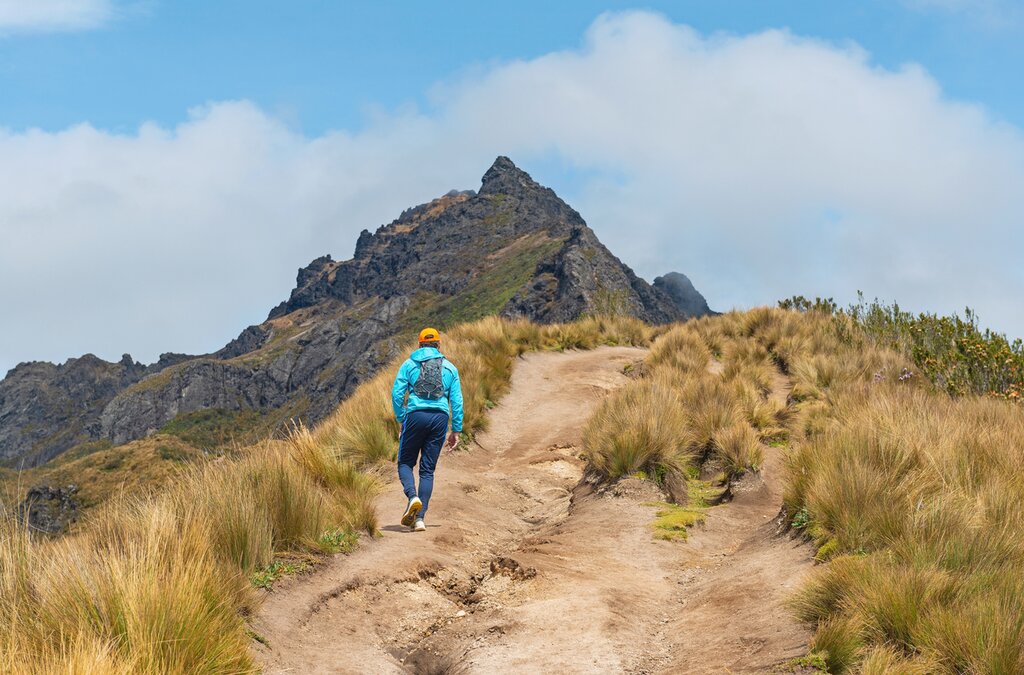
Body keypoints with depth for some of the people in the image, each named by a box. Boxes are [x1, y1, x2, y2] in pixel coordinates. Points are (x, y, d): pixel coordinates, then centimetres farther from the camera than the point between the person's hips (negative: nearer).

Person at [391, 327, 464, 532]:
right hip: (440, 418, 2)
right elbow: (456, 401, 10)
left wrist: (401, 421, 7)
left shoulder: (409, 364, 9)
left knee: (405, 462, 13)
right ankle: (420, 518, -1)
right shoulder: (450, 368, 14)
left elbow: (397, 393, -1)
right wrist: (456, 430, 13)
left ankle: (413, 496, -16)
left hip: (416, 415, -2)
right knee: (428, 469, 7)